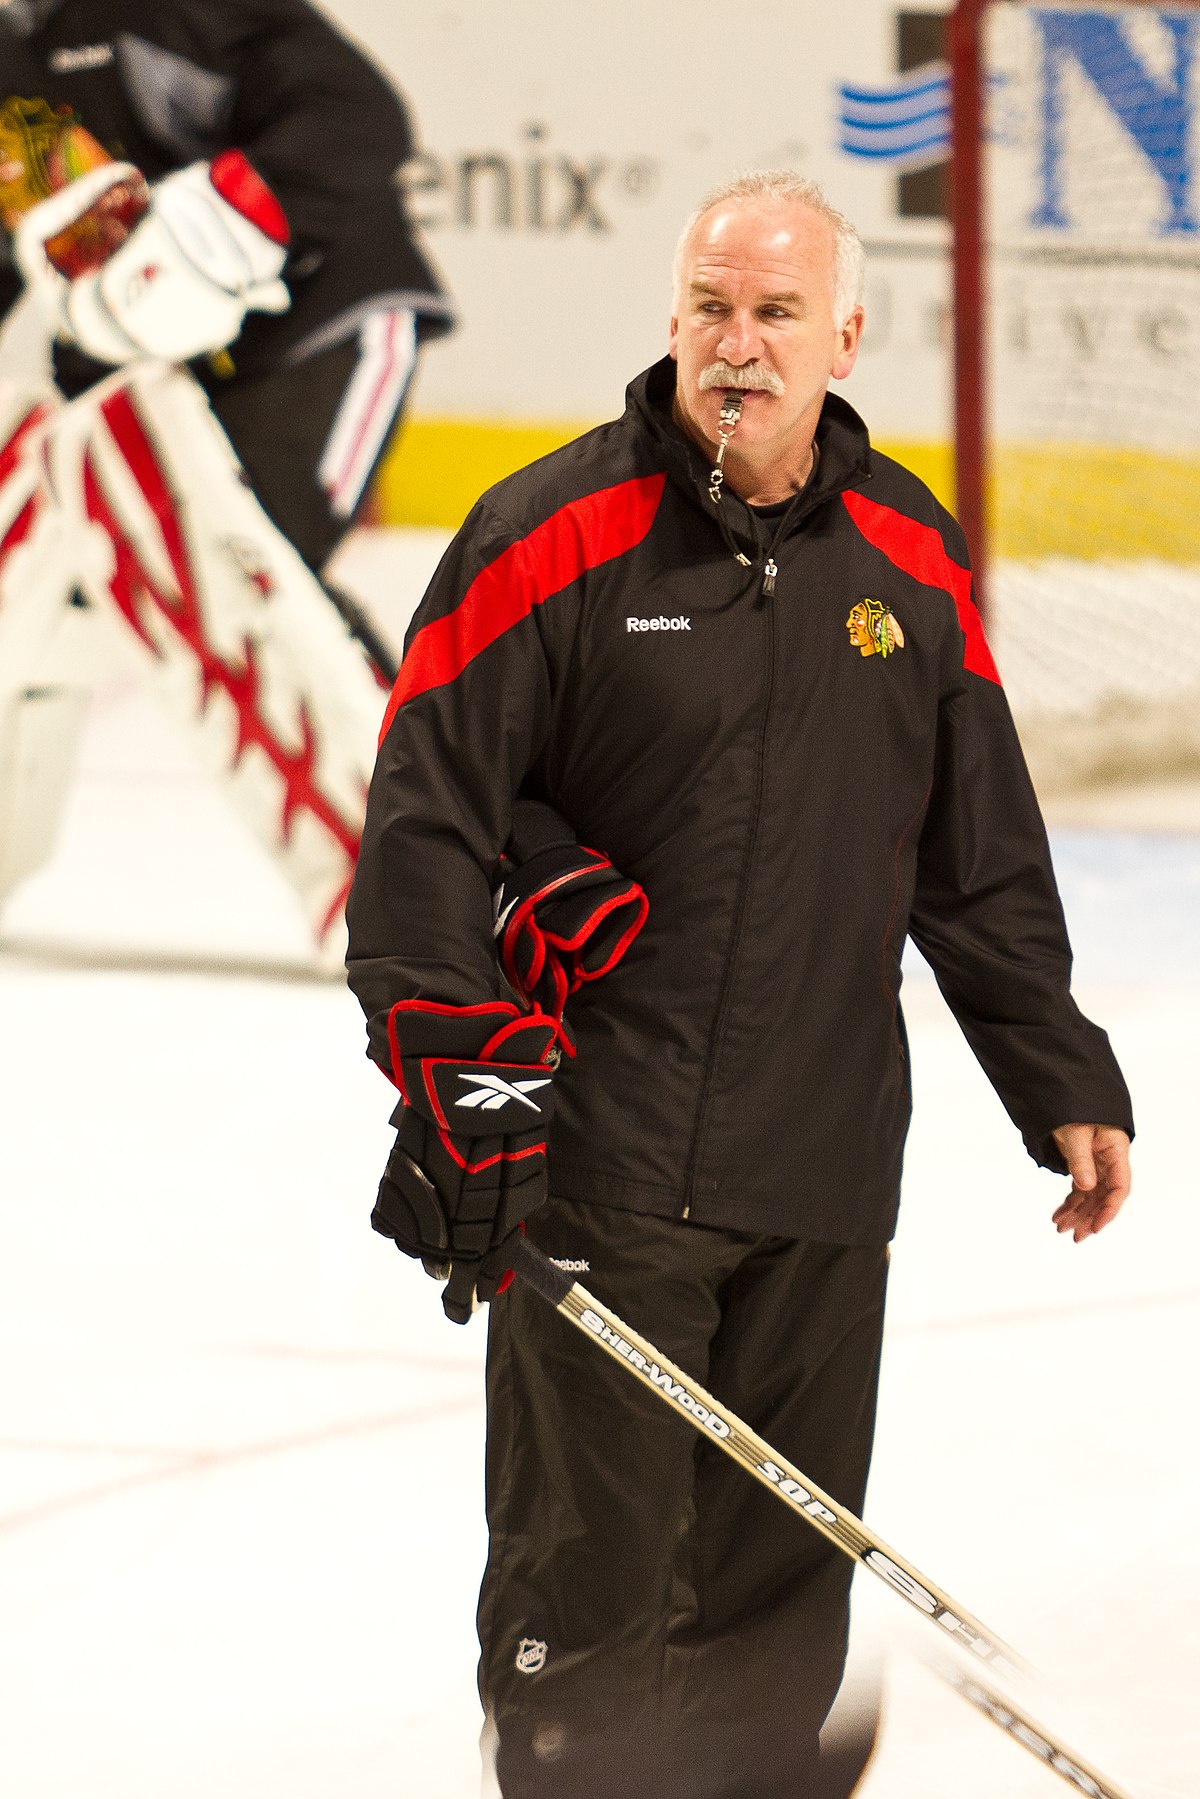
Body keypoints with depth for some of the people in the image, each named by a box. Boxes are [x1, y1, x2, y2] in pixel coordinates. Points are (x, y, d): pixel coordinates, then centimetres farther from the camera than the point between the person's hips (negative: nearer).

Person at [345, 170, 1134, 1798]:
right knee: (588, 1568, -2)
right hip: (597, 1159, -4)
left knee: (778, 1580, 9)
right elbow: (424, 825, -9)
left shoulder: (911, 560, 8)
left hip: (825, 1170, 4)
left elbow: (980, 856, 17)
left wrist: (1060, 1078, 14)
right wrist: (460, 1083, -17)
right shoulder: (553, 538, -7)